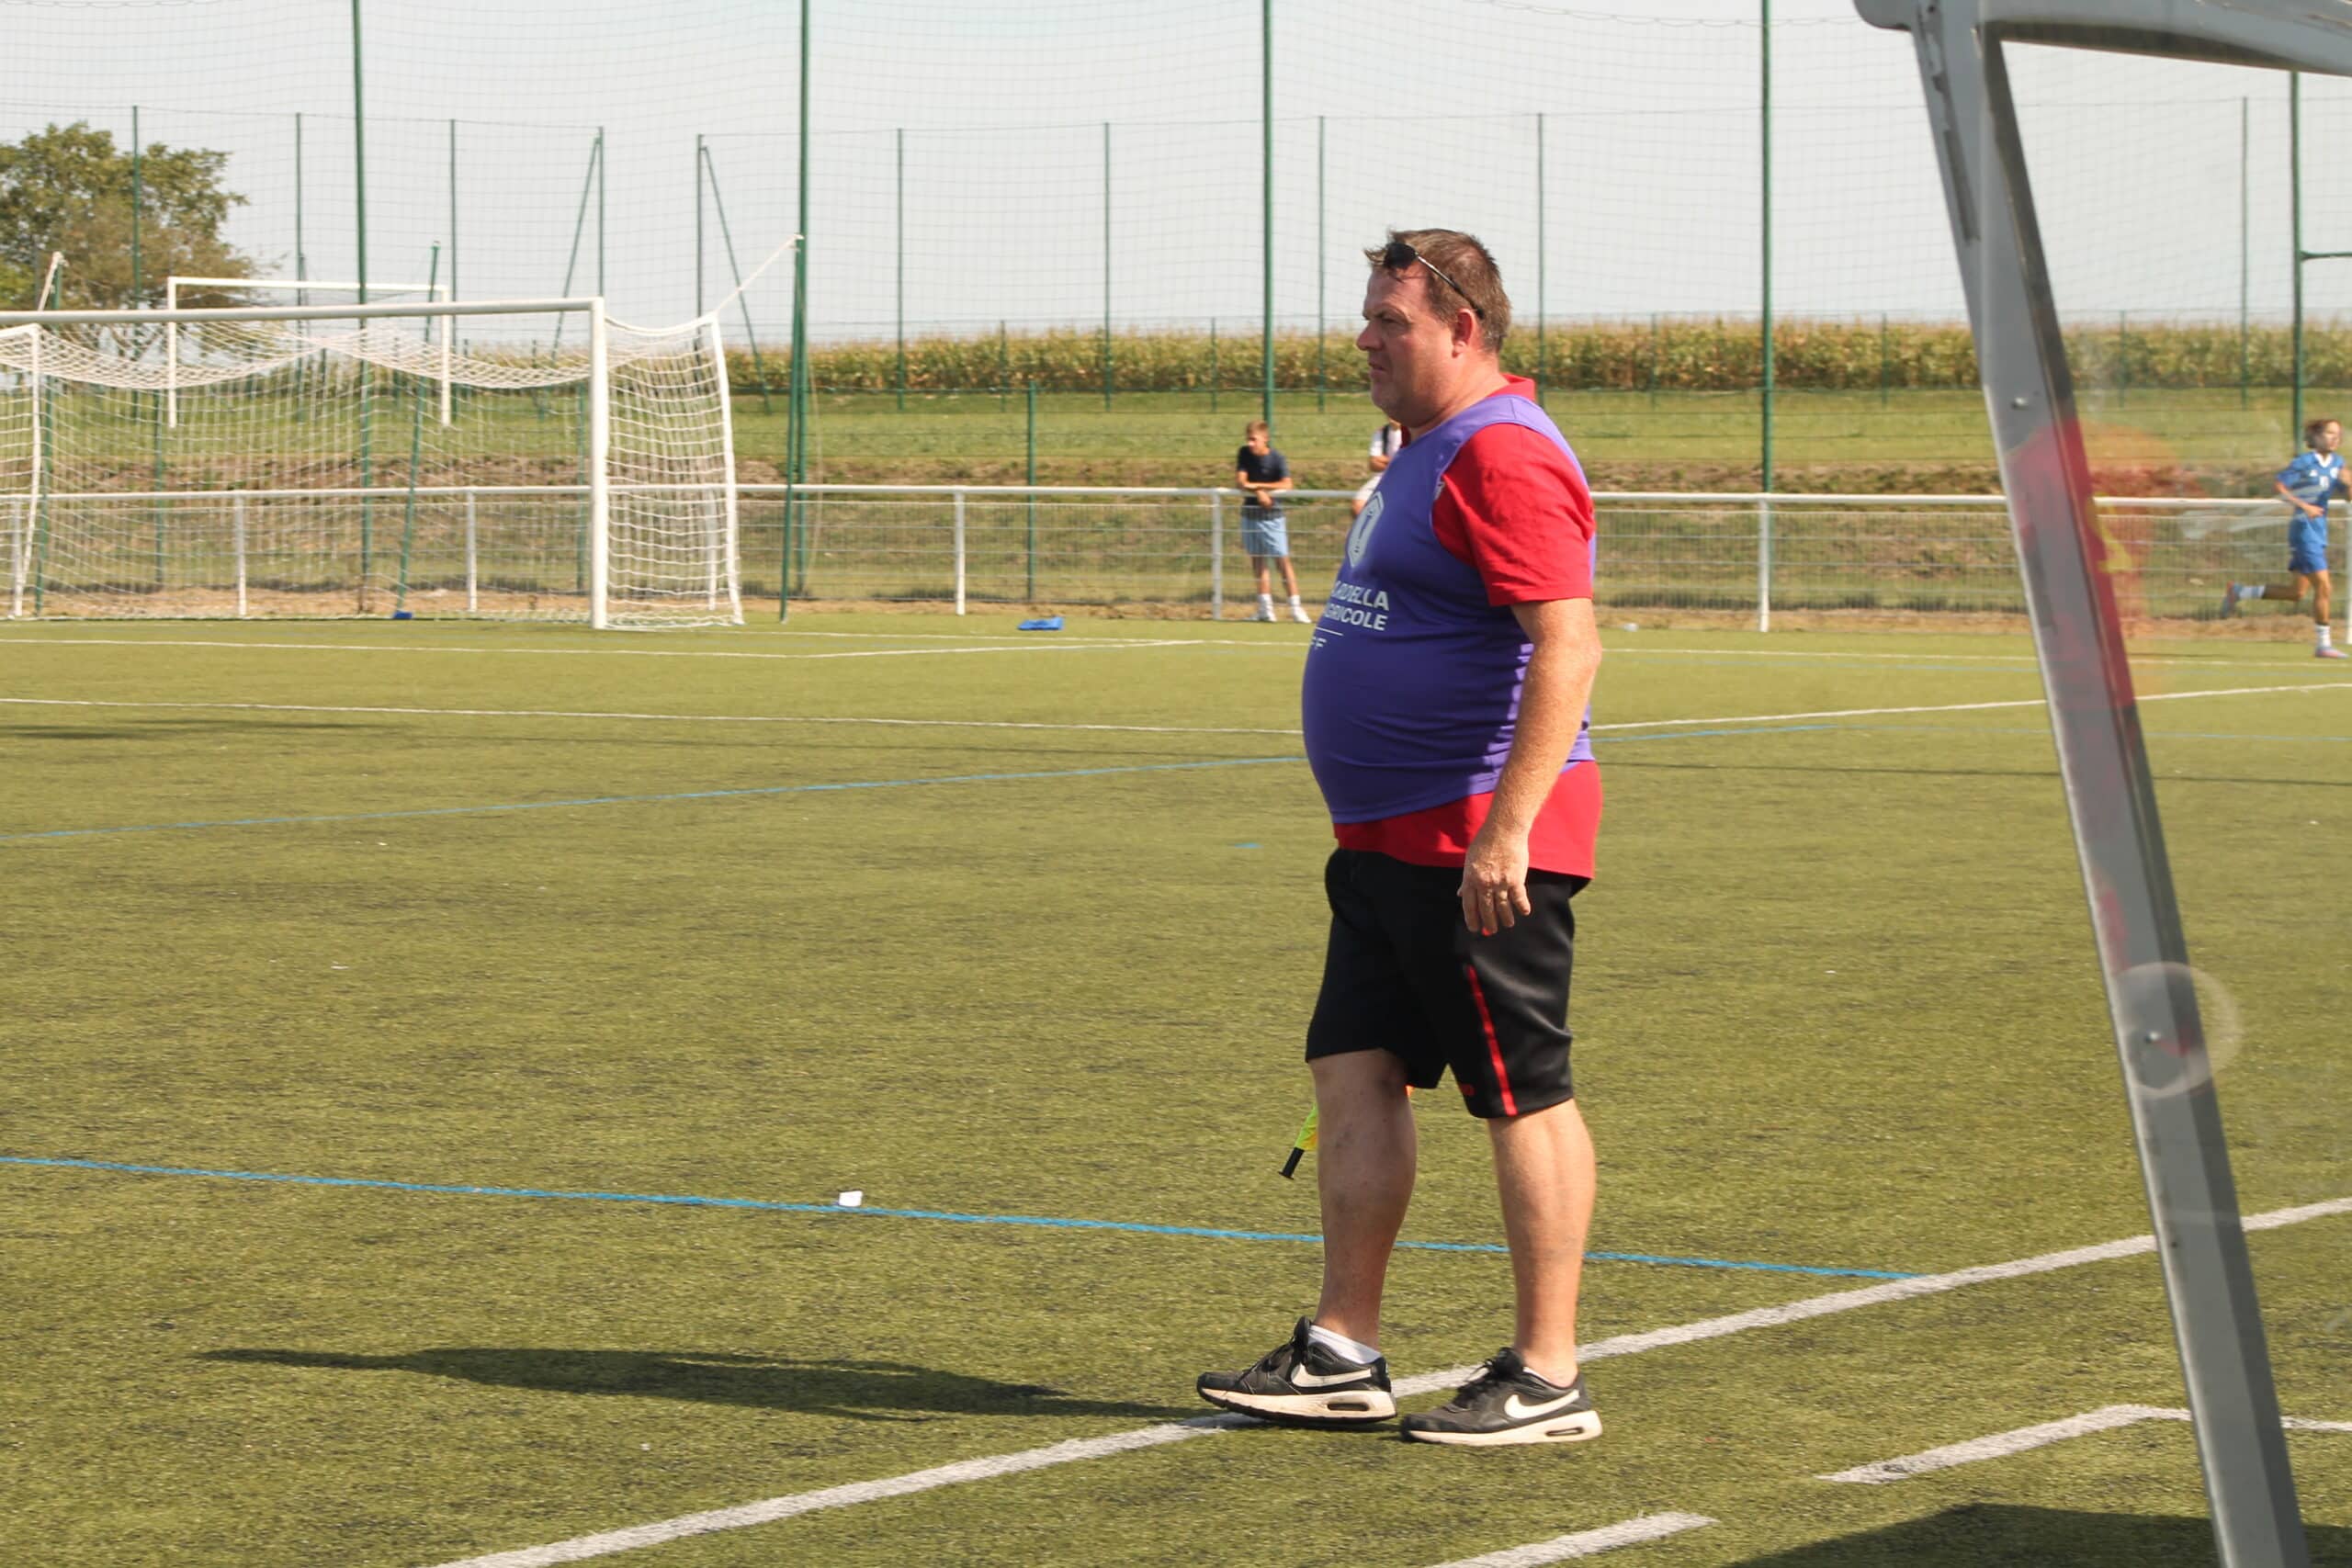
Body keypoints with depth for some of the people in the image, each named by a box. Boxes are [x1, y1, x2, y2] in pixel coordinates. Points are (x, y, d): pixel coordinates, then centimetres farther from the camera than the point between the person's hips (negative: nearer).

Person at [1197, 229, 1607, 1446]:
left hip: (1480, 847, -11)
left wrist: (1505, 828, -28)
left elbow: (1568, 646, -24)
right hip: (1392, 839, 11)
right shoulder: (1428, 453, 18)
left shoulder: (1502, 456, -16)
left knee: (1524, 1096, -4)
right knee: (1353, 1071, 9)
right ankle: (1342, 1353, 13)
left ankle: (1547, 1377, 2)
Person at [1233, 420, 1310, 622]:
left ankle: (1295, 607, -7)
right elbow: (1240, 480, -5)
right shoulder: (1244, 454, 1)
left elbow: (1286, 484, -23)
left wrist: (1256, 485, -22)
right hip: (1250, 513, 4)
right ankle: (1265, 609, 12)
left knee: (1283, 559, -7)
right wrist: (1258, 492, -22)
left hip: (1271, 515, -4)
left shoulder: (1277, 459, -12)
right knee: (1258, 561, 7)